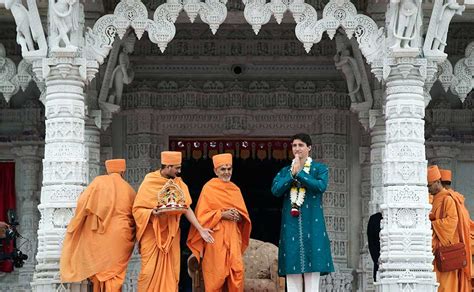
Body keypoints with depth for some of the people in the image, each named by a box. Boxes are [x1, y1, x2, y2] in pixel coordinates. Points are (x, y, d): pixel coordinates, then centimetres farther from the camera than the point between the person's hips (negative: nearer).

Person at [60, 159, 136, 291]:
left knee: (99, 269, 13)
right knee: (114, 273, 5)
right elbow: (134, 216, 6)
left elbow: (83, 202, -4)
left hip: (99, 236, 0)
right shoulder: (128, 189, 3)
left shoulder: (99, 181, 1)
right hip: (120, 236, 0)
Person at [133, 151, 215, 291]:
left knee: (171, 272, 3)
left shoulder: (179, 184, 3)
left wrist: (200, 229, -10)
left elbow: (187, 208, -1)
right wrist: (152, 212, -26)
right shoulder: (149, 183, -8)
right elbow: (137, 209, -6)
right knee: (150, 271, -5)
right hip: (152, 233, -3)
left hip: (171, 233, 4)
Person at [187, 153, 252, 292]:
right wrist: (222, 214, -15)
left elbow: (244, 214, 16)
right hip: (216, 235, -4)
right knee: (217, 272, -6)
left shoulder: (235, 189, 14)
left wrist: (238, 216, -6)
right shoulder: (209, 188, -1)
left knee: (237, 269, -5)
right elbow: (202, 215, -5)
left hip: (233, 235, 5)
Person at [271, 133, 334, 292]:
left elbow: (321, 186, -11)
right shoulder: (285, 171, 16)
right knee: (292, 272, -2)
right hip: (291, 223, 3)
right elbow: (275, 190, 0)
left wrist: (299, 173, -9)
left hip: (312, 222, -2)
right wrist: (292, 174, -8)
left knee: (312, 271, -7)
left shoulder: (319, 168, 8)